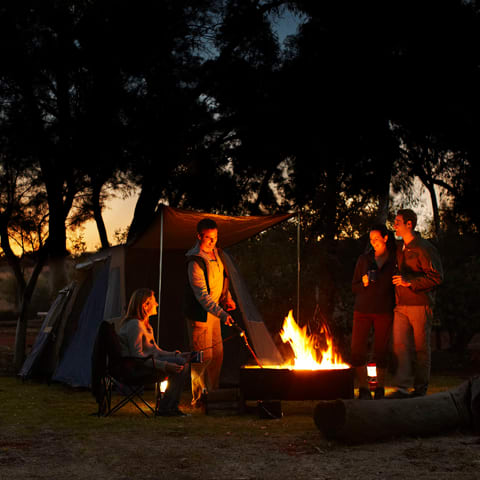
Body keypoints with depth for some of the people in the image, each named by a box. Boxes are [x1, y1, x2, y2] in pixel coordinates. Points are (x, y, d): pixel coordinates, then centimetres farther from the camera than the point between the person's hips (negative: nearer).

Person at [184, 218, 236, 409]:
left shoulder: (216, 253, 4)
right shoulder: (195, 262, -24)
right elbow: (202, 295, -29)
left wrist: (227, 299, 9)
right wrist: (222, 314, -36)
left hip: (214, 311, 8)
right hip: (200, 314, -8)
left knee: (217, 352, 15)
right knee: (203, 357, -4)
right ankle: (197, 399, 8)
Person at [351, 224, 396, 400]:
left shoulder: (394, 260, 5)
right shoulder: (364, 259, 11)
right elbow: (354, 287, 14)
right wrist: (363, 283, -7)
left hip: (384, 311, -2)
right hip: (363, 310, 2)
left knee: (381, 351, 1)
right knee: (357, 349, -6)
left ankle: (380, 388, 14)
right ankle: (363, 389, 4)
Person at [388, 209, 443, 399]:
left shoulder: (424, 248, -8)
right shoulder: (399, 248, 16)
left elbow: (436, 277, -13)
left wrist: (409, 282, -18)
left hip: (420, 305, -6)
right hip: (401, 306, 6)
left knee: (421, 347, 3)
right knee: (400, 345, -5)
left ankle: (421, 387, 14)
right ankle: (402, 387, -7)